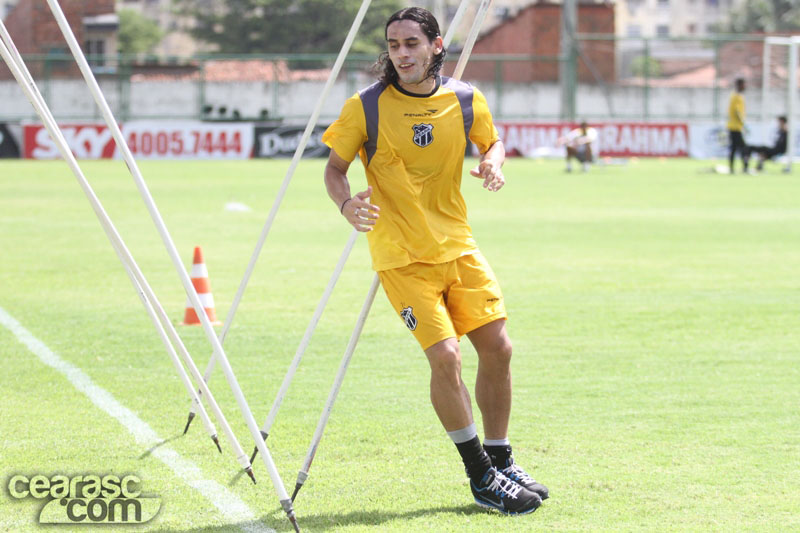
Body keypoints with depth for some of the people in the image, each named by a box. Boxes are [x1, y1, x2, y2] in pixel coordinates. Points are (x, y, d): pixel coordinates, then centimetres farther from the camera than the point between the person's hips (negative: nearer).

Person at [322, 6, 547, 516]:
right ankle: (481, 477, -1)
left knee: (498, 348, 2)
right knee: (445, 356, -15)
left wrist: (493, 161, -5)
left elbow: (493, 140, 18)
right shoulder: (365, 108, -11)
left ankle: (501, 461, 21)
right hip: (402, 257, -4)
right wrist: (346, 204, -21)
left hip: (458, 245, 4)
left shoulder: (466, 100, -1)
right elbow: (335, 167, 0)